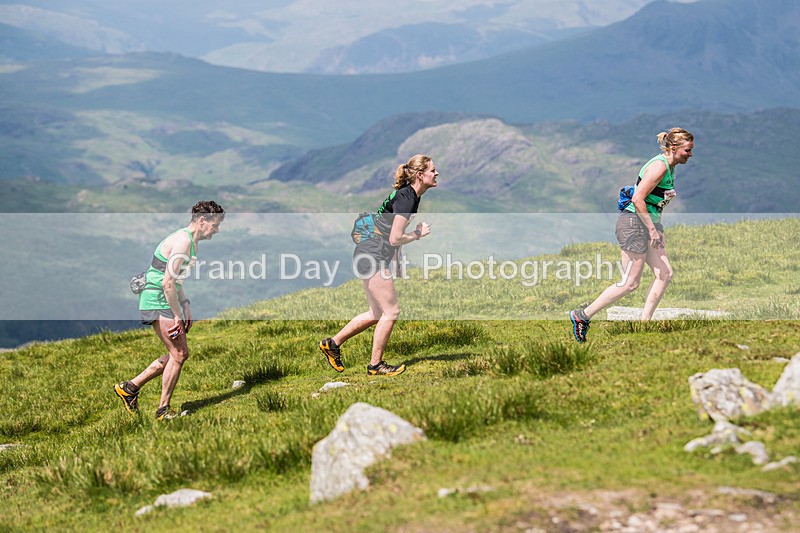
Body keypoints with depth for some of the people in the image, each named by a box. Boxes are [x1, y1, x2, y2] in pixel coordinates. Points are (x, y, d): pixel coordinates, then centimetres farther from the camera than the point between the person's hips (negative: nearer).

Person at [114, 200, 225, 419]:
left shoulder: (192, 242, 14)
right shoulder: (183, 241, -19)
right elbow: (168, 283, -24)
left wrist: (186, 308, 17)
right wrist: (177, 316, -19)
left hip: (167, 301, 11)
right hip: (157, 301, -11)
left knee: (179, 354, 12)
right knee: (178, 354, -8)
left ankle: (130, 387, 20)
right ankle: (163, 410, 3)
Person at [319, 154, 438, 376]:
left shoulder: (412, 195, 12)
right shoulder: (406, 198, -18)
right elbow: (395, 239, -21)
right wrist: (418, 234, -7)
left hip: (370, 256, 10)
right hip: (372, 256, -10)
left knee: (377, 314, 15)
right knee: (391, 311, -4)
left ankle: (332, 343, 22)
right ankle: (375, 364, 6)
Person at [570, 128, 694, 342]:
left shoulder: (669, 167, 13)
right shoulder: (659, 166, -18)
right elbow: (637, 199, -24)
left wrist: (655, 229, 19)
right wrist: (652, 230, -21)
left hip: (649, 223, 10)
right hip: (634, 223, -10)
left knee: (665, 274, 2)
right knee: (630, 283, -7)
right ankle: (582, 315, 1)